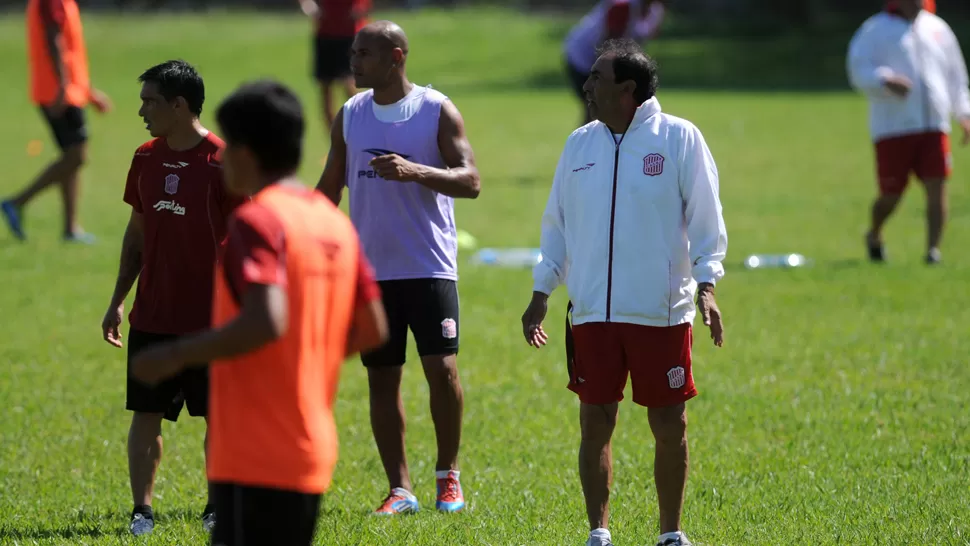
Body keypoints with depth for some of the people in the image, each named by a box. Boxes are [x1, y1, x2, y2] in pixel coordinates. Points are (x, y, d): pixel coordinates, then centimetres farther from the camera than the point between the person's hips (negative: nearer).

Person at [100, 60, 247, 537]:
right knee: (145, 414, 2)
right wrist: (118, 300, 13)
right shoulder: (146, 158, 6)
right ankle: (142, 510, 7)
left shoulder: (223, 162, -11)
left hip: (210, 318, -5)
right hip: (151, 315, 5)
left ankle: (219, 506, 18)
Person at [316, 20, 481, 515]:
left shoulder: (437, 111, -4)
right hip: (370, 268, 4)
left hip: (430, 266, -4)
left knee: (442, 368, -10)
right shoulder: (350, 115, 8)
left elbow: (470, 182, -11)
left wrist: (415, 171, -26)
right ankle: (400, 489, 10)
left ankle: (448, 475, 9)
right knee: (381, 378, 3)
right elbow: (329, 188, 15)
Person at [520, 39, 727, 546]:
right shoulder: (580, 143, 10)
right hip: (592, 311, 3)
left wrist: (706, 284, -13)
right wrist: (540, 293, 13)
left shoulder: (680, 138, -2)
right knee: (595, 423, 1)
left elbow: (705, 218, -2)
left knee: (670, 426, 2)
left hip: (662, 312, -3)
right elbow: (557, 223, 17)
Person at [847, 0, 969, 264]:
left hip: (934, 126, 4)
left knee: (937, 187, -10)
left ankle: (933, 248, -9)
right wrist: (886, 80, -27)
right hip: (892, 126, -4)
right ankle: (874, 236, 30)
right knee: (891, 194, 1)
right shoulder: (876, 30, 0)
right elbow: (859, 69, -9)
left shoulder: (937, 28, 15)